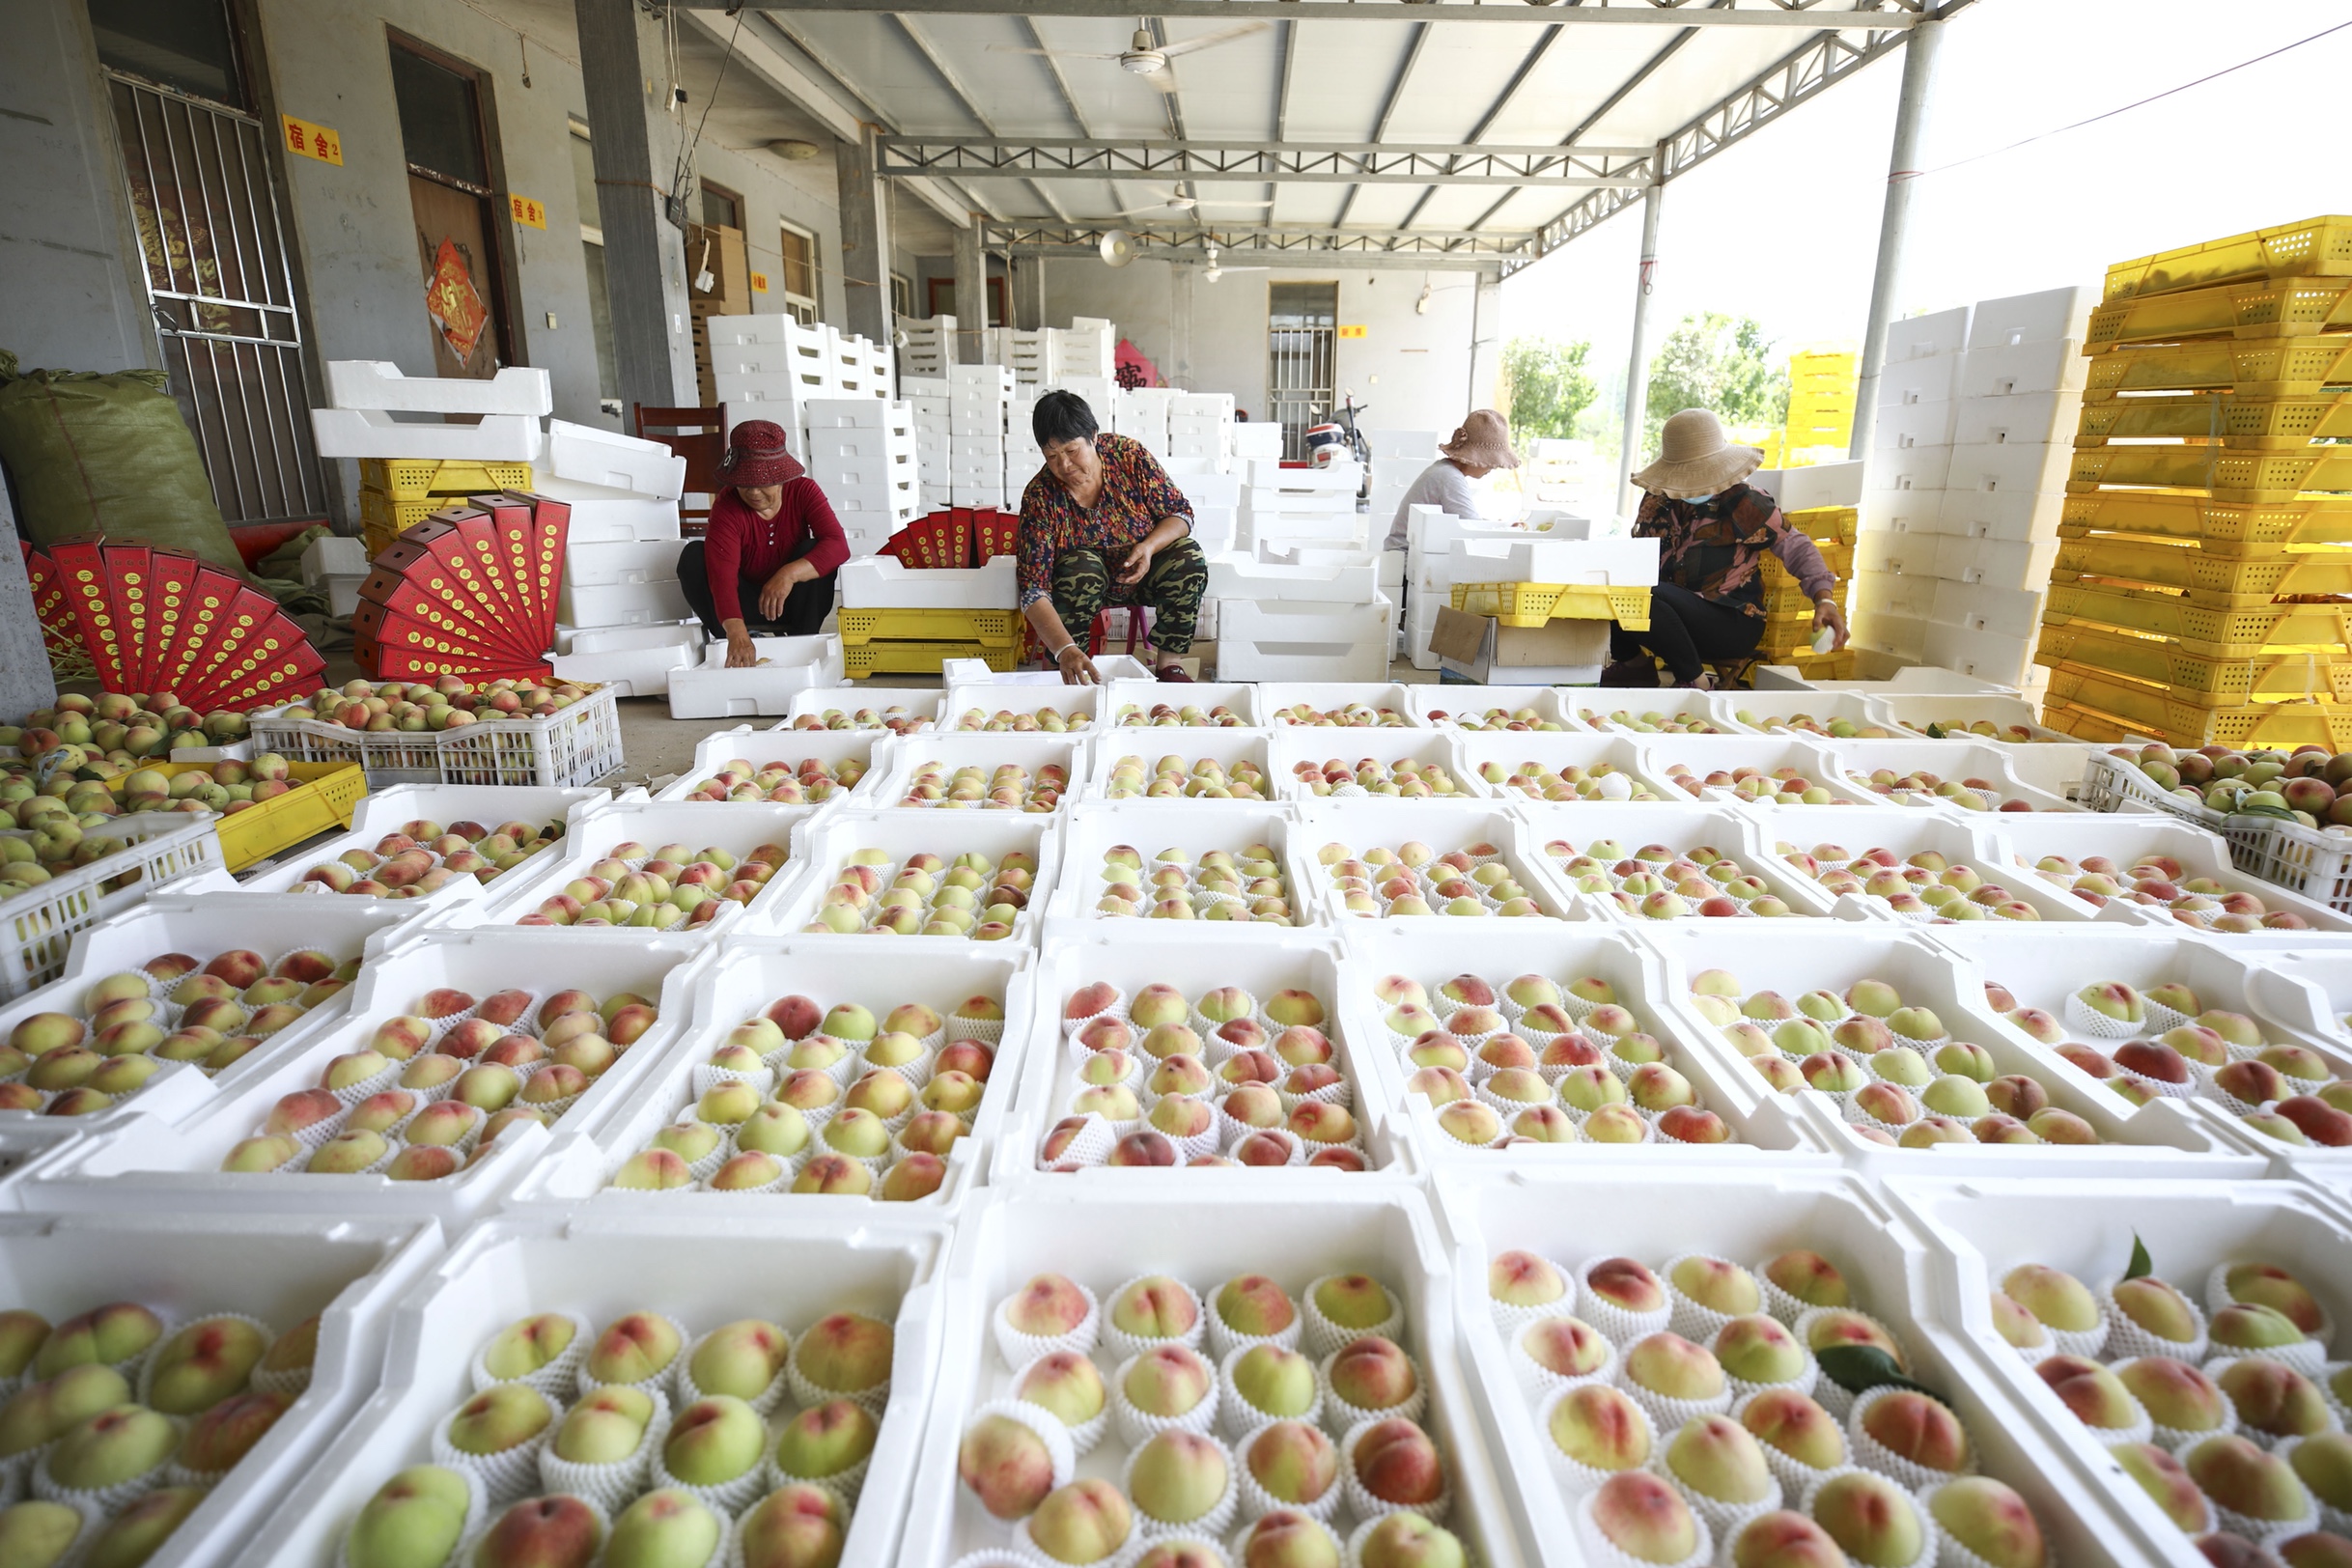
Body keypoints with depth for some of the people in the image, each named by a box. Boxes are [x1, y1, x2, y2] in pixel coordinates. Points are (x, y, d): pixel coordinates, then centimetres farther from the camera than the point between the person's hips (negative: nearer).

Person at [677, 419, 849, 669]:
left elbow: (838, 545, -29)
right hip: (746, 605, 0)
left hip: (794, 603, 0)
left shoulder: (803, 491, -14)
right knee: (694, 556, -23)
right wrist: (737, 634, -52)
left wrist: (789, 574, -45)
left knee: (812, 552, -27)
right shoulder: (726, 505, -20)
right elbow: (722, 574, -34)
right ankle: (735, 649, -21)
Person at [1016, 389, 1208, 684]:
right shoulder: (1040, 497, -23)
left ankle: (1169, 661, -14)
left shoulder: (1129, 454, -18)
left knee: (1189, 557, -25)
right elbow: (1034, 590, -30)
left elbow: (1181, 513, -9)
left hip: (1144, 571, 2)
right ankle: (1063, 670, -19)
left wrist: (1148, 547, -31)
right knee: (1081, 567, -34)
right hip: (1085, 582, -2)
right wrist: (1065, 649, -46)